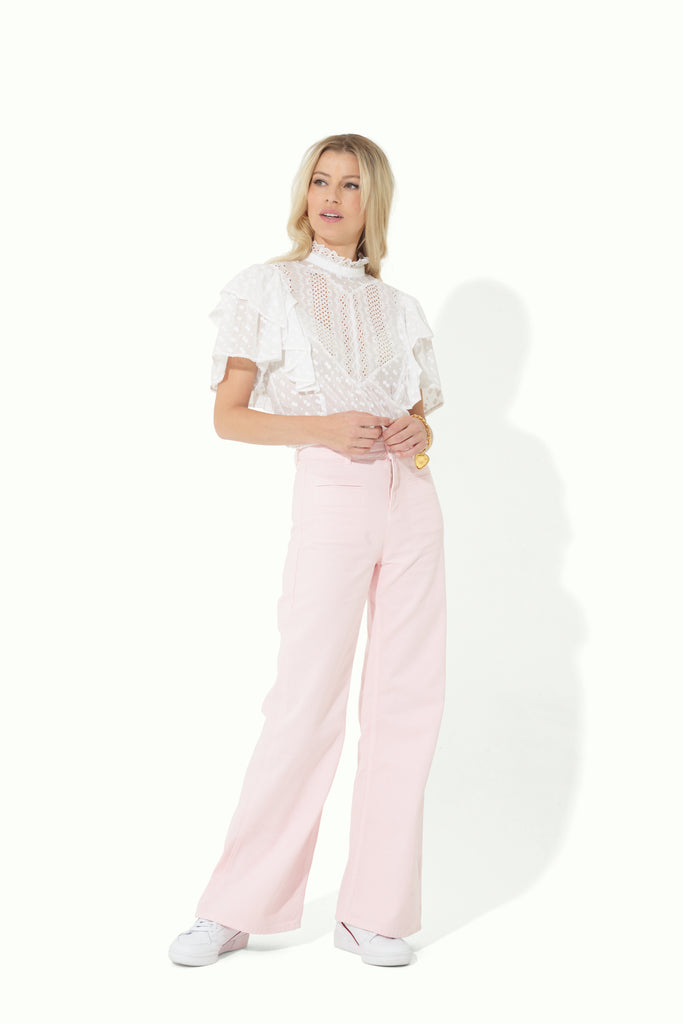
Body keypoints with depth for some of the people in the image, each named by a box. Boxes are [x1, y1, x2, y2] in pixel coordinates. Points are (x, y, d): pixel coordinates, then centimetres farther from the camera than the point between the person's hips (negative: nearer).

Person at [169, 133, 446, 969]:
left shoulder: (399, 307, 16)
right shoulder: (272, 287, 5)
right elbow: (229, 415, 0)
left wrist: (418, 434, -3)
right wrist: (321, 428, -15)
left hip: (412, 501, 5)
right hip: (331, 499, -4)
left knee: (408, 699, 2)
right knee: (308, 702, -6)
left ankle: (373, 911, 13)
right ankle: (236, 908, 9)